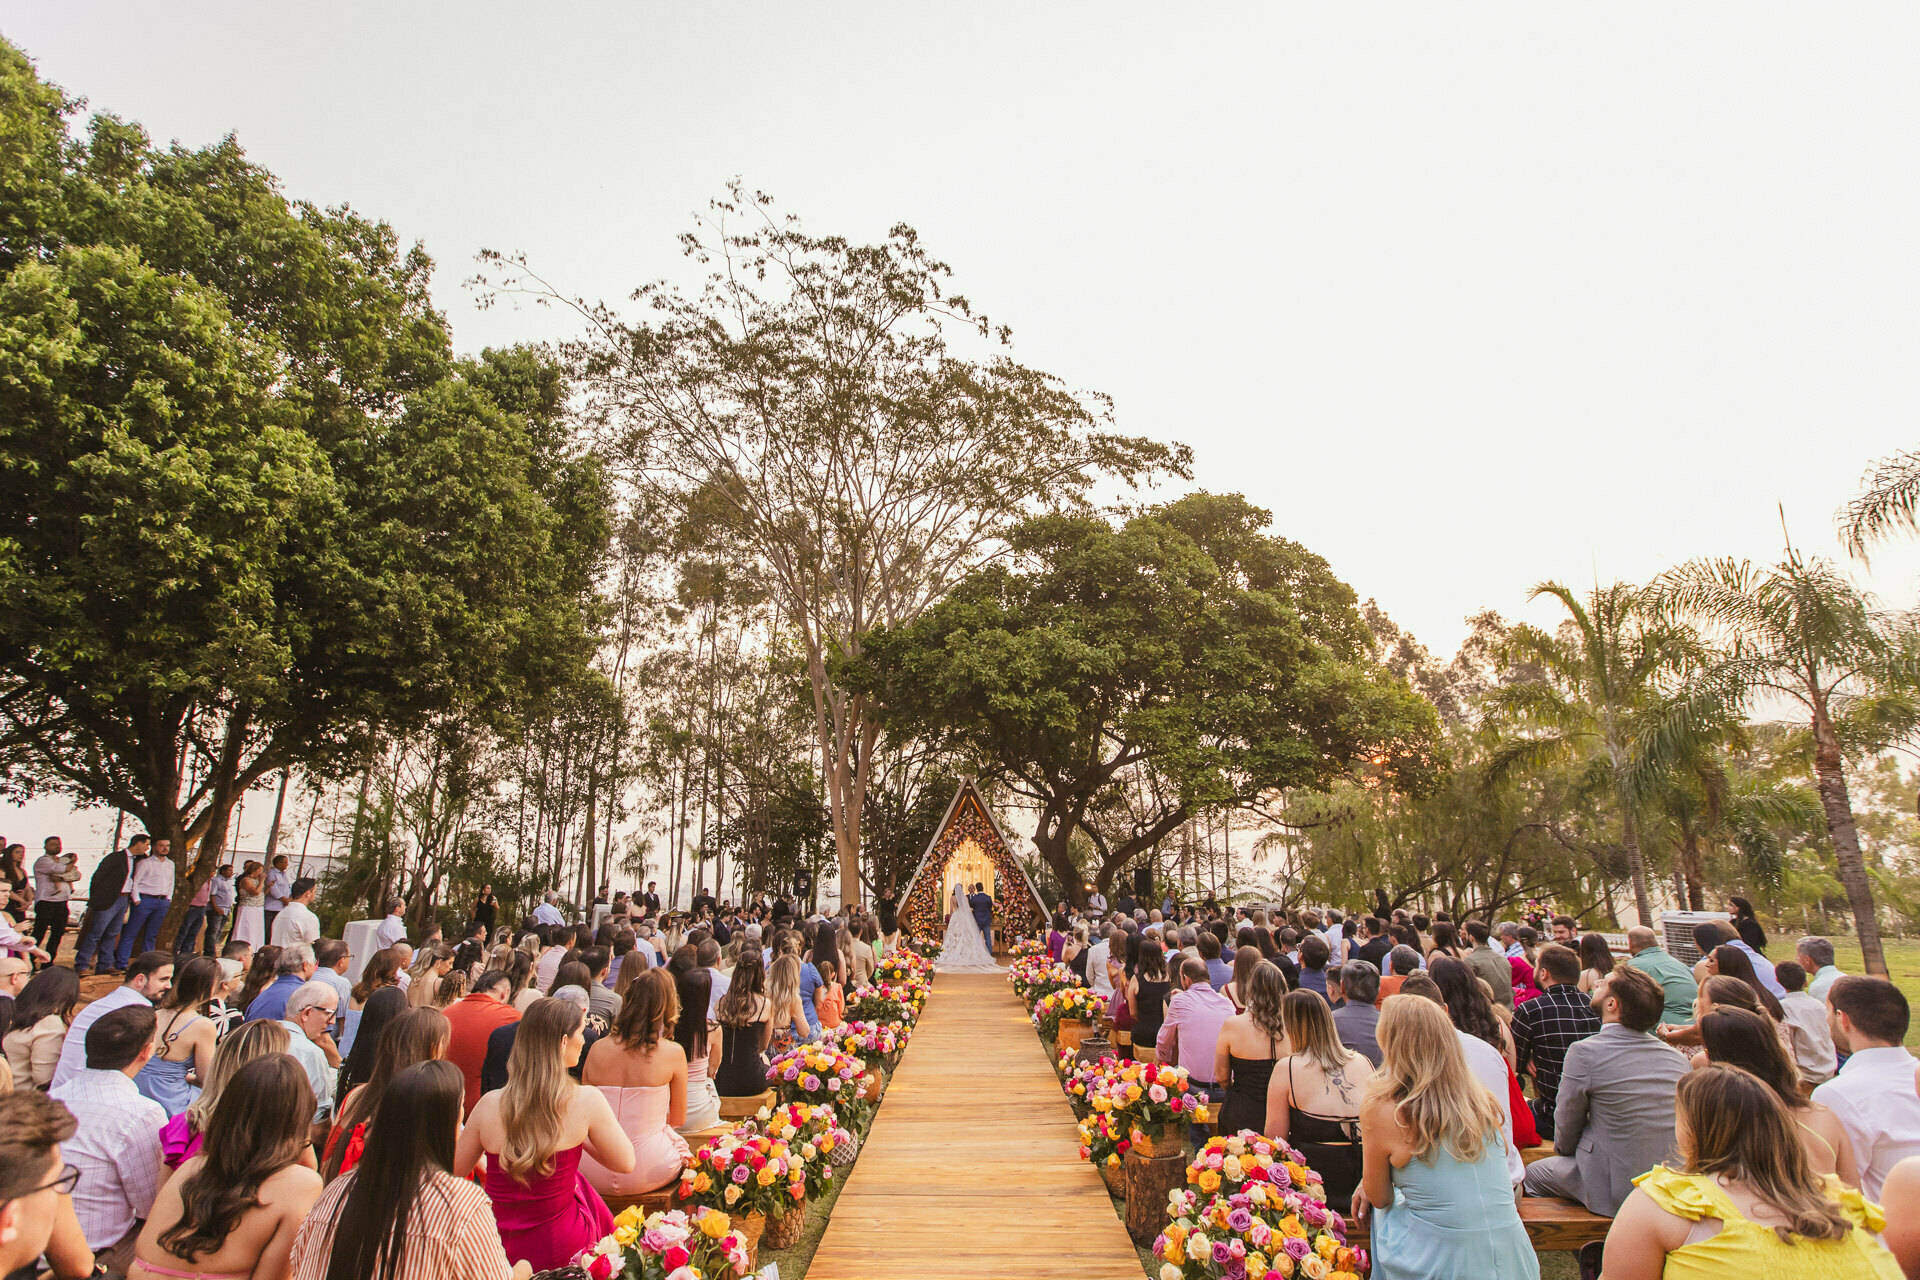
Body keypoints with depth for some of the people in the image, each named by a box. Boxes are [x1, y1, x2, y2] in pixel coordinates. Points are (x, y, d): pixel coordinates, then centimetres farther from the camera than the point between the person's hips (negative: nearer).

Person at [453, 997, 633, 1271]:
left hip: (496, 1250, 3)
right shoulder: (587, 1100, -18)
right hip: (560, 1250, -2)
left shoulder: (489, 1104, -11)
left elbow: (455, 1171, 4)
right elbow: (626, 1163, -6)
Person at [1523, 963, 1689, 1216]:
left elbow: (1565, 1134, -8)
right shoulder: (1676, 1056, -2)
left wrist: (1562, 1149, 16)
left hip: (1615, 1194, -6)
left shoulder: (1585, 1052, -19)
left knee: (1534, 1172, 16)